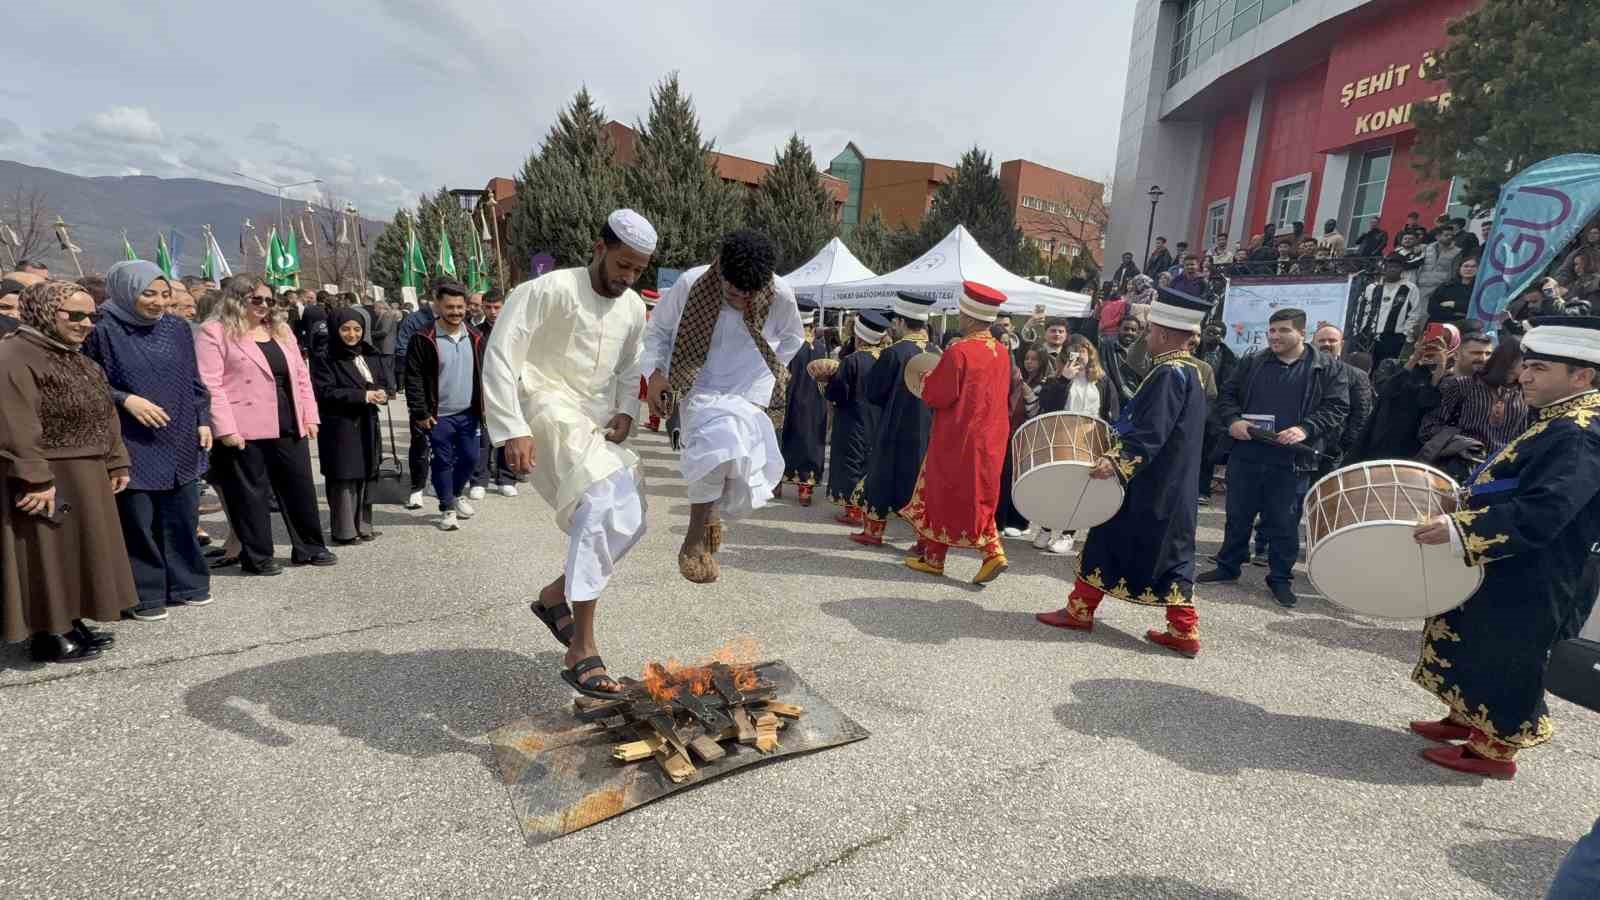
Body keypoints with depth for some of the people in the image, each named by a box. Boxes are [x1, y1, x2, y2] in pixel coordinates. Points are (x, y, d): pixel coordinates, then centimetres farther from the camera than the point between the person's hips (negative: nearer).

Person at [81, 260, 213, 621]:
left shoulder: (177, 328, 6)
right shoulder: (104, 331, -6)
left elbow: (193, 381, 11)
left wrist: (203, 420, 4)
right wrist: (126, 400, -18)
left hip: (179, 441, 4)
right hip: (133, 444, -4)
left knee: (182, 516, 9)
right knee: (138, 520, 2)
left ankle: (187, 582, 22)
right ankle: (145, 595, 13)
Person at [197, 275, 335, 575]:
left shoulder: (281, 330, 16)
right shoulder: (215, 332, -4)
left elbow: (301, 376, 15)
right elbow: (209, 384, -10)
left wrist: (310, 416, 8)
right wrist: (226, 428, -16)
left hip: (288, 427, 6)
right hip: (244, 431, -6)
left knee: (301, 487, 10)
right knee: (251, 493, 3)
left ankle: (309, 548, 22)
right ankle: (257, 556, 15)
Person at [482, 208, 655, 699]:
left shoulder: (633, 308, 8)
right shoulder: (549, 289, -12)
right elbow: (500, 355, -15)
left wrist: (625, 411, 1)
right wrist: (513, 430, -22)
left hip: (597, 422, 8)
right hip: (549, 409, -8)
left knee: (628, 520, 4)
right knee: (601, 502, -27)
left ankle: (555, 595, 27)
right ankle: (581, 650, -23)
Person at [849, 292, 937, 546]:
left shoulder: (894, 353, -17)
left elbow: (873, 393, -9)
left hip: (896, 429, -4)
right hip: (928, 429, 4)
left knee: (883, 477, 10)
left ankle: (873, 531, 22)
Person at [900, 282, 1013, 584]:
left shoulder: (959, 351, -19)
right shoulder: (1002, 353, 3)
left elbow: (935, 395, -17)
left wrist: (928, 379, 2)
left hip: (957, 439, -6)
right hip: (989, 440, 6)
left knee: (942, 494, 8)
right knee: (977, 496, 17)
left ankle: (933, 558, 18)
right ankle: (994, 552, 5)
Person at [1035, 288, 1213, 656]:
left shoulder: (1167, 374, -18)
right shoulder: (1189, 372, 13)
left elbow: (1150, 431, -28)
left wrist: (1118, 460, -37)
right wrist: (1119, 444, 22)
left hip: (1147, 484, -9)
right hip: (1174, 486, 9)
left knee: (1107, 541, 4)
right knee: (1170, 554, 11)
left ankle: (1080, 610, 16)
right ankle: (1184, 632, 12)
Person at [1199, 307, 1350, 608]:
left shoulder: (1328, 367, 1)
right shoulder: (1251, 363, 9)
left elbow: (1337, 407, -3)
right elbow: (1227, 395, 10)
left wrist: (1306, 429, -19)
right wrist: (1233, 420, -10)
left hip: (1291, 459, -2)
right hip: (1245, 454, 3)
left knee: (1284, 522, 7)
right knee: (1237, 515, 13)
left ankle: (1280, 578, 21)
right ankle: (1228, 566, 27)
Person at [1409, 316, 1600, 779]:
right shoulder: (1562, 423, 10)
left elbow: (1541, 513, -34)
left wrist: (1461, 530, -41)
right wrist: (1464, 510, 17)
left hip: (1527, 580, -10)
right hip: (1508, 569, 10)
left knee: (1503, 656, 4)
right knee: (1477, 647, 20)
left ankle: (1495, 749, 19)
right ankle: (1469, 720, 35)